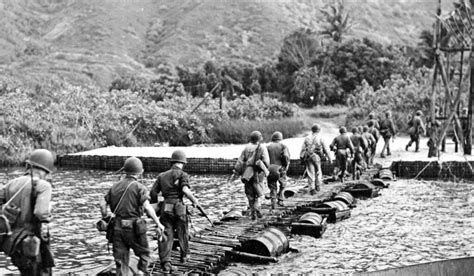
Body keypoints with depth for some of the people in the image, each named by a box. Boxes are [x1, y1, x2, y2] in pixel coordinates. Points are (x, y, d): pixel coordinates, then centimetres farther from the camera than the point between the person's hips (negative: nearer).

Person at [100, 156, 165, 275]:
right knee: (144, 255, 15)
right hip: (133, 228, -5)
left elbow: (103, 204, 7)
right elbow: (147, 207, -17)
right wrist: (158, 223, -12)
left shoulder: (115, 186, 9)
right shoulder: (139, 187, -7)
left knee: (121, 261, 10)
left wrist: (105, 219, 21)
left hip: (117, 227, 5)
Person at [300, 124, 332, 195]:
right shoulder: (320, 139, 0)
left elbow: (302, 149, 3)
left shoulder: (307, 138, 7)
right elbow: (326, 149, 0)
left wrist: (301, 158, 5)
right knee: (318, 172, 18)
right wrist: (330, 159, 7)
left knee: (310, 173, 1)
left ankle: (312, 189, -6)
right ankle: (318, 186, 17)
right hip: (317, 157, -1)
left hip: (308, 158, 1)